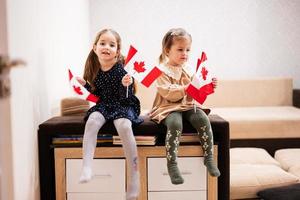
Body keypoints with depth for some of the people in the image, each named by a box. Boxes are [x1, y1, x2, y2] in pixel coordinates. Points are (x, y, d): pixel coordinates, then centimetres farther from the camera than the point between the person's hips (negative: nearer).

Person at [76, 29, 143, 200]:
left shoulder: (120, 69, -14)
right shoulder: (95, 69, 2)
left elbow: (125, 97, -15)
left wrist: (126, 85, -34)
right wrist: (85, 84, 0)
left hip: (124, 105, -4)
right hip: (104, 105, 5)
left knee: (124, 126, -34)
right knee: (92, 121, -27)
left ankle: (134, 173, -25)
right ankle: (87, 167, -28)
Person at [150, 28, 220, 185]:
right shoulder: (162, 70, -4)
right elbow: (168, 93, -16)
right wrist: (186, 89, -24)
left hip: (189, 105, 5)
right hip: (170, 107, -5)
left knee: (203, 119, -24)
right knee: (175, 124, -34)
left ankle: (209, 157, -13)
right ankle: (171, 163, -24)